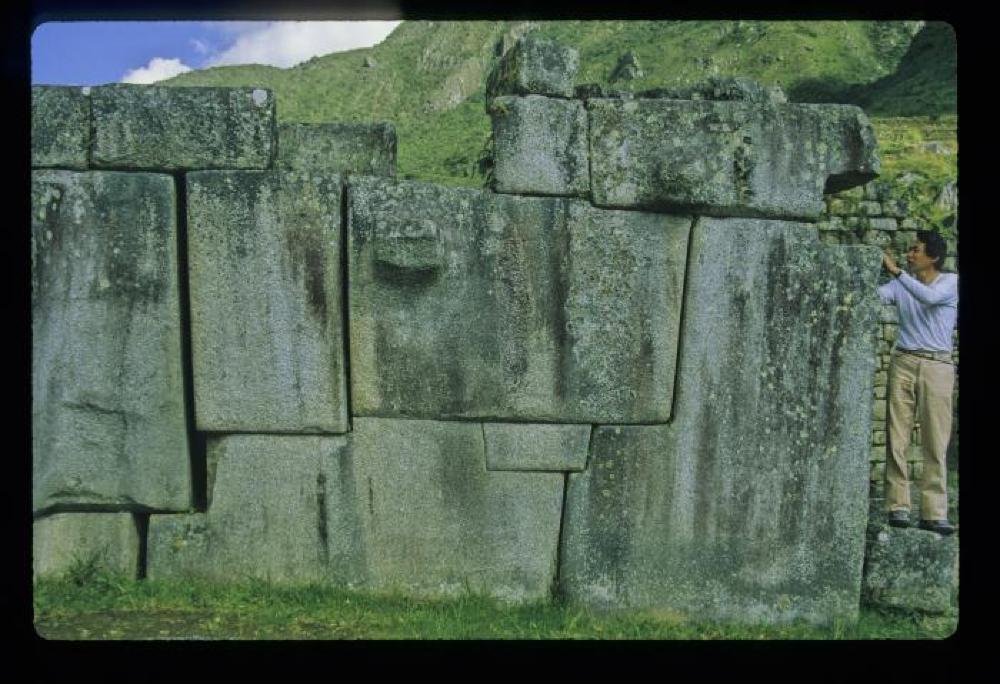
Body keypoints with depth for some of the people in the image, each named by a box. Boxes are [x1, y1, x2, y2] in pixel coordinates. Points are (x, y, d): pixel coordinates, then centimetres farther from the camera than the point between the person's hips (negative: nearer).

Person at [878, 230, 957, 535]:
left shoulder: (950, 282, 1)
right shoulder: (900, 284, 11)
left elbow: (929, 297, -19)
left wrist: (896, 271, -21)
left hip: (937, 365, -2)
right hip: (903, 362, 3)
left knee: (936, 443, -2)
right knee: (897, 438, -2)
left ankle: (934, 512, 0)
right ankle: (898, 506, 3)